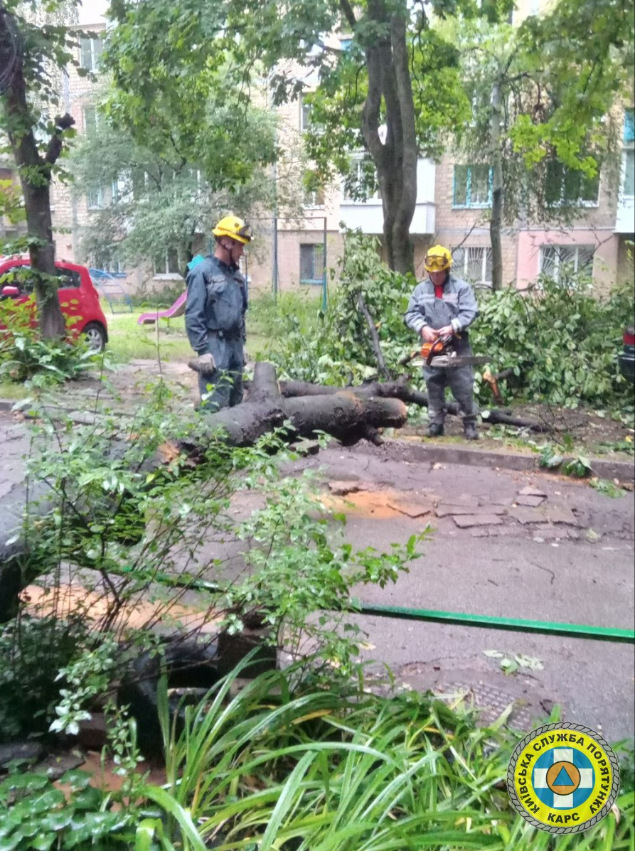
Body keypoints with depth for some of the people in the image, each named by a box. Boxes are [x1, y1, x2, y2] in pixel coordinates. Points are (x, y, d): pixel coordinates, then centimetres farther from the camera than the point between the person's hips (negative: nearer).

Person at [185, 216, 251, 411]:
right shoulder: (202, 272, -9)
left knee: (235, 401, 12)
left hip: (234, 345, 8)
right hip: (214, 347, -8)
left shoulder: (236, 274, 13)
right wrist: (203, 351, -18)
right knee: (214, 405, -12)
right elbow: (193, 317, -14)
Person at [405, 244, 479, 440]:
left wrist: (453, 327, -25)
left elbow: (469, 312, -10)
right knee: (433, 387, 8)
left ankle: (470, 423, 10)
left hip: (457, 346, -3)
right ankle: (436, 423, 18)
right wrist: (423, 328, -19)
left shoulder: (462, 287, -1)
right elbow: (411, 314, 0)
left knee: (464, 387, 0)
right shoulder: (420, 290, 7)